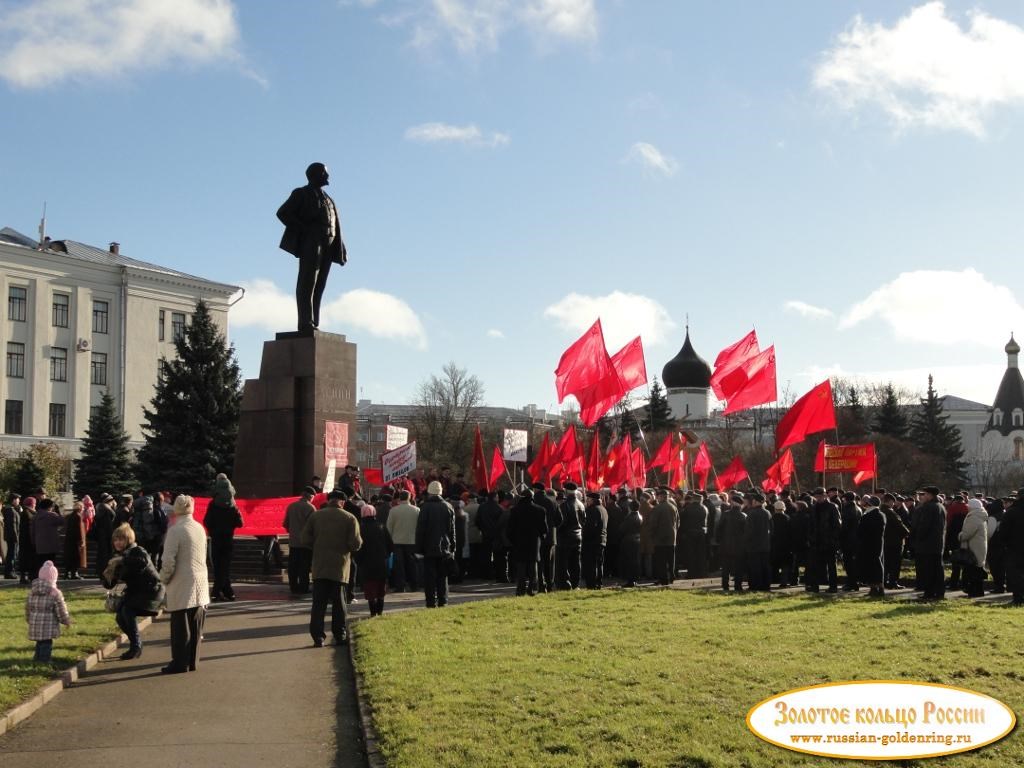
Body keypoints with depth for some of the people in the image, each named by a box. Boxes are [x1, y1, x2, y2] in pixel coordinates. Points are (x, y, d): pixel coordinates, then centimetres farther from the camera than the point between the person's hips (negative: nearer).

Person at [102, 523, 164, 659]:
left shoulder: (137, 551, -15)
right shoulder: (118, 558, 6)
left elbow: (144, 561, -42)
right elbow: (109, 585, 6)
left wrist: (123, 561, -39)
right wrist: (106, 577, -16)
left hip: (151, 590, -8)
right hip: (134, 592, 8)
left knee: (128, 610, -24)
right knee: (120, 616, -5)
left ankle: (136, 646, -13)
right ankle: (136, 644, 16)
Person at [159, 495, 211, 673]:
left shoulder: (175, 530, -13)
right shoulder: (200, 528, 7)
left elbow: (169, 562, -16)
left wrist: (164, 579, 1)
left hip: (182, 587, -6)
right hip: (201, 586, 6)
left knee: (181, 628, 1)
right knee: (195, 628, 12)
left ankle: (180, 663, 6)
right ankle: (192, 661, 18)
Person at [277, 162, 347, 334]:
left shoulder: (326, 198, 26)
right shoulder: (301, 194, 6)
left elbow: (334, 224, 21)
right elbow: (282, 213, -2)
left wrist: (341, 249, 8)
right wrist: (304, 229, -10)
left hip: (327, 245, 7)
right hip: (310, 242, -7)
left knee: (319, 286, 2)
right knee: (307, 283, -12)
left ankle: (314, 325, 0)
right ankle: (306, 324, -19)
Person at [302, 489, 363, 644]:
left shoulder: (315, 516, 1)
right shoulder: (350, 518, -4)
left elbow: (306, 540, 0)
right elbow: (355, 544, -10)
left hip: (319, 567, 1)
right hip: (339, 567, -1)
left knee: (318, 602, 3)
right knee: (338, 601, 8)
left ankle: (318, 637, -2)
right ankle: (340, 636, 13)